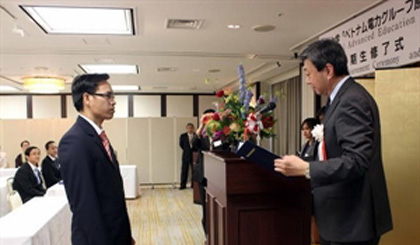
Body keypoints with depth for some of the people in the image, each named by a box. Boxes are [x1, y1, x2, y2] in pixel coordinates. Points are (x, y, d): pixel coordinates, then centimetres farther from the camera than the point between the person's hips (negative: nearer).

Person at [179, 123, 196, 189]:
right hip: (186, 155, 0)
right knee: (184, 171, 2)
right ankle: (183, 185, 8)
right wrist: (186, 150, 7)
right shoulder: (183, 136, 1)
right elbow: (181, 144, 10)